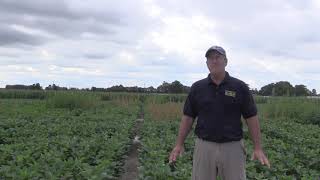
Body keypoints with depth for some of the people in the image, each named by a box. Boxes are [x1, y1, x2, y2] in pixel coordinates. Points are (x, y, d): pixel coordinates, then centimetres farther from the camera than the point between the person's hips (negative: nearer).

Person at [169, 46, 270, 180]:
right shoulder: (197, 87, 2)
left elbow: (251, 118, -1)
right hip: (204, 146, 1)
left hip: (232, 147, -1)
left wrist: (258, 148, -5)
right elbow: (188, 117, 5)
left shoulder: (240, 87, -2)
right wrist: (179, 144, 1)